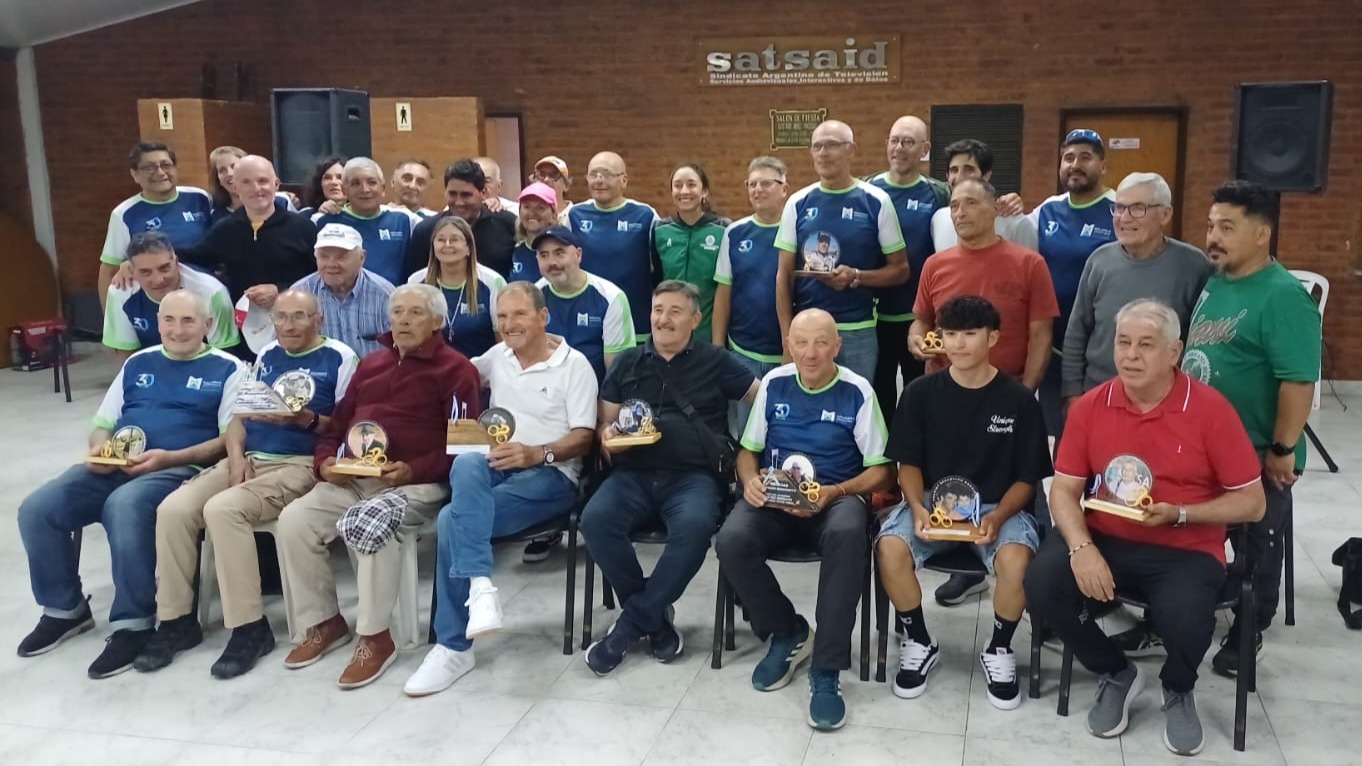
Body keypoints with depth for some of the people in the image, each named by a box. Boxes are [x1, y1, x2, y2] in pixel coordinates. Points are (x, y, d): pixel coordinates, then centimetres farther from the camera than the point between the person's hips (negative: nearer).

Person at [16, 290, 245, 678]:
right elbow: (103, 423, 23)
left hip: (180, 470, -6)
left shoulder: (227, 369, 5)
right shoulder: (138, 363, 23)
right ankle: (65, 608, 6)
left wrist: (169, 457, -16)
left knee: (124, 506, -37)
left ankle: (134, 622, -23)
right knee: (36, 509, -15)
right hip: (114, 466, 6)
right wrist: (98, 448, -2)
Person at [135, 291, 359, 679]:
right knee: (173, 509, -17)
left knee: (223, 509, -31)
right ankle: (176, 620, -4)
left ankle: (250, 627, -21)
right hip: (248, 458, 7)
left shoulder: (340, 358, 1)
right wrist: (236, 456, -1)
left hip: (300, 465, -6)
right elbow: (240, 414, 17)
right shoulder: (266, 355, 21)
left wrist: (306, 419, -22)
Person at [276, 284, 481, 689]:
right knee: (293, 520, -17)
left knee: (368, 523, -35)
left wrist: (413, 470, -20)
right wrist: (325, 460, 3)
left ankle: (375, 638, -20)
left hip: (418, 482, -6)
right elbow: (339, 422, 25)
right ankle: (324, 623, 1)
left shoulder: (455, 368, 2)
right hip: (353, 477, 7)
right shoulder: (370, 363, 24)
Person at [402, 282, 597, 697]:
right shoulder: (497, 356, 17)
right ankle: (480, 584, -45)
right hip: (497, 466, 5)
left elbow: (584, 438, -6)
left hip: (551, 475, -5)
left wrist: (537, 453, -23)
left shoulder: (574, 364, 0)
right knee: (466, 465, -36)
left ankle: (453, 645, -20)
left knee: (454, 518, -27)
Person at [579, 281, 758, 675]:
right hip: (634, 473, 2)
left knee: (695, 526, -35)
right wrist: (607, 437, -5)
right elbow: (606, 423, 19)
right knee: (595, 519, -28)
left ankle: (633, 621, -17)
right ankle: (655, 614, -8)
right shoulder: (628, 362, 19)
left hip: (694, 475, -2)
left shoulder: (715, 361, 12)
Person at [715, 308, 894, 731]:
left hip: (837, 497, -2)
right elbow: (748, 450, 15)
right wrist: (751, 481, -9)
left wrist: (834, 493, -17)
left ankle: (826, 671, -29)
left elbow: (881, 470, 0)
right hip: (773, 498, 3)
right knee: (732, 540, -30)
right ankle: (787, 632, -2)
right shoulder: (773, 384, 7)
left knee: (847, 535, -39)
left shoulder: (857, 392, -1)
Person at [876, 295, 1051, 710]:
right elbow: (909, 463, 4)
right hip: (932, 501, 1)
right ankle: (919, 643, -1)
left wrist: (997, 517, -18)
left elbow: (1027, 478, 0)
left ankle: (999, 651, -2)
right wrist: (918, 509, -15)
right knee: (890, 548, -29)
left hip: (998, 506, -1)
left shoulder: (1018, 400, -4)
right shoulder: (920, 392, 0)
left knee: (1016, 559, -33)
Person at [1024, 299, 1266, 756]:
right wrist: (1080, 547, -18)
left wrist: (1179, 514, -19)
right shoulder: (1090, 406, 0)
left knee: (1184, 619, -33)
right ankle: (1116, 674, 8)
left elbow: (1252, 503, -4)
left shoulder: (1210, 409, -8)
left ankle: (1179, 690, 9)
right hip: (1105, 541, 3)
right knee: (1041, 585, -23)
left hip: (1185, 551, -3)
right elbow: (1064, 489, 1)